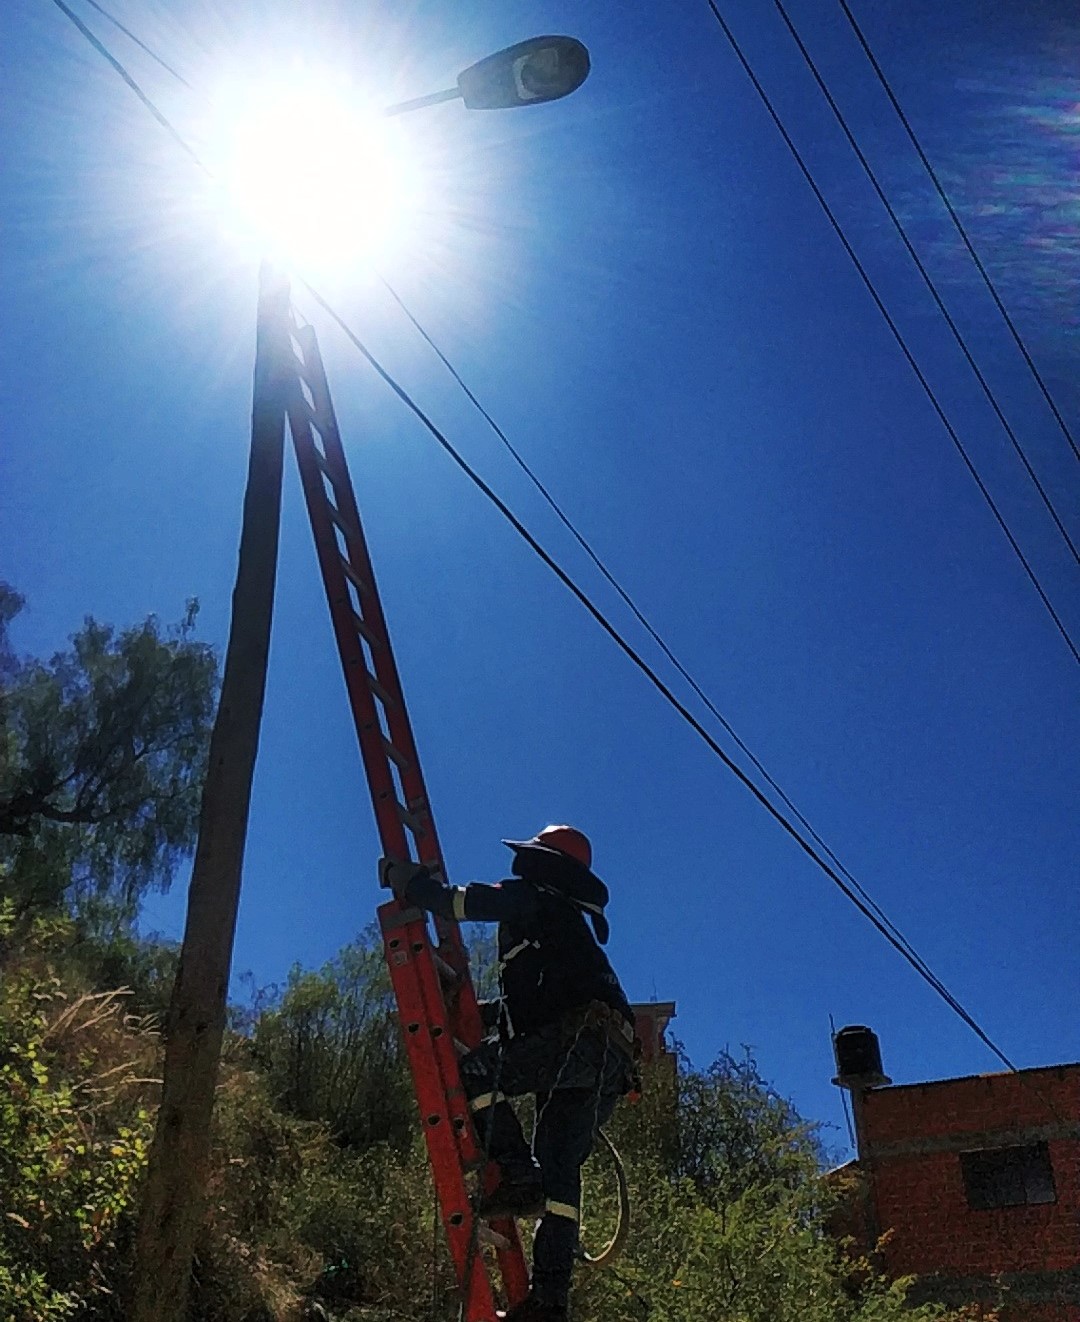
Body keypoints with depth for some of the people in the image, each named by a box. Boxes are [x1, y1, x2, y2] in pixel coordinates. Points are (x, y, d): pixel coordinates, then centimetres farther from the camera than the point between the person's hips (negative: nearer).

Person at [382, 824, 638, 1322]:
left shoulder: (535, 897, 8)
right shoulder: (570, 920, 36)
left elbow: (462, 901, -5)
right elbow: (531, 1000, 38)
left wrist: (403, 877, 10)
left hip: (578, 1037, -9)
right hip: (610, 1059, 9)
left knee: (473, 1072, -3)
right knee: (559, 1169, 4)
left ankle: (519, 1177, -12)